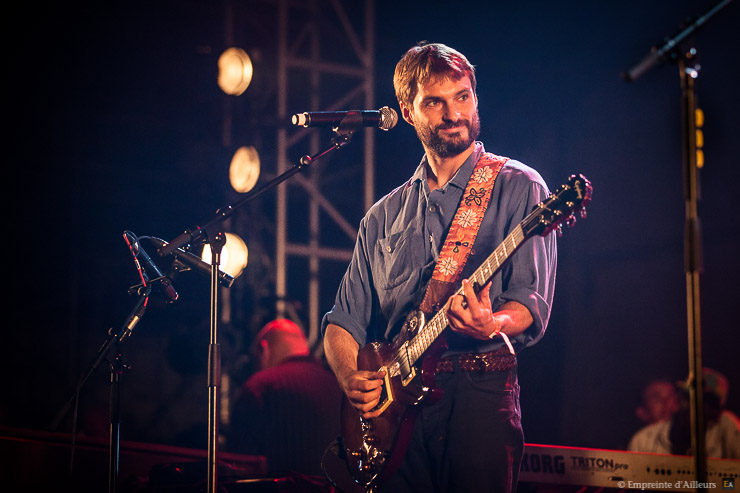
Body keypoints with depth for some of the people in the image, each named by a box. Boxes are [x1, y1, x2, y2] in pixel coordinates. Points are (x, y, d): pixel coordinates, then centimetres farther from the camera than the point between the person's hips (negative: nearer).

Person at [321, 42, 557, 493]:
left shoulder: (517, 188, 4)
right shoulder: (385, 215, 18)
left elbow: (532, 305, -6)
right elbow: (344, 321, 17)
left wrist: (490, 325, -27)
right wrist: (352, 377, -3)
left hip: (480, 393, -3)